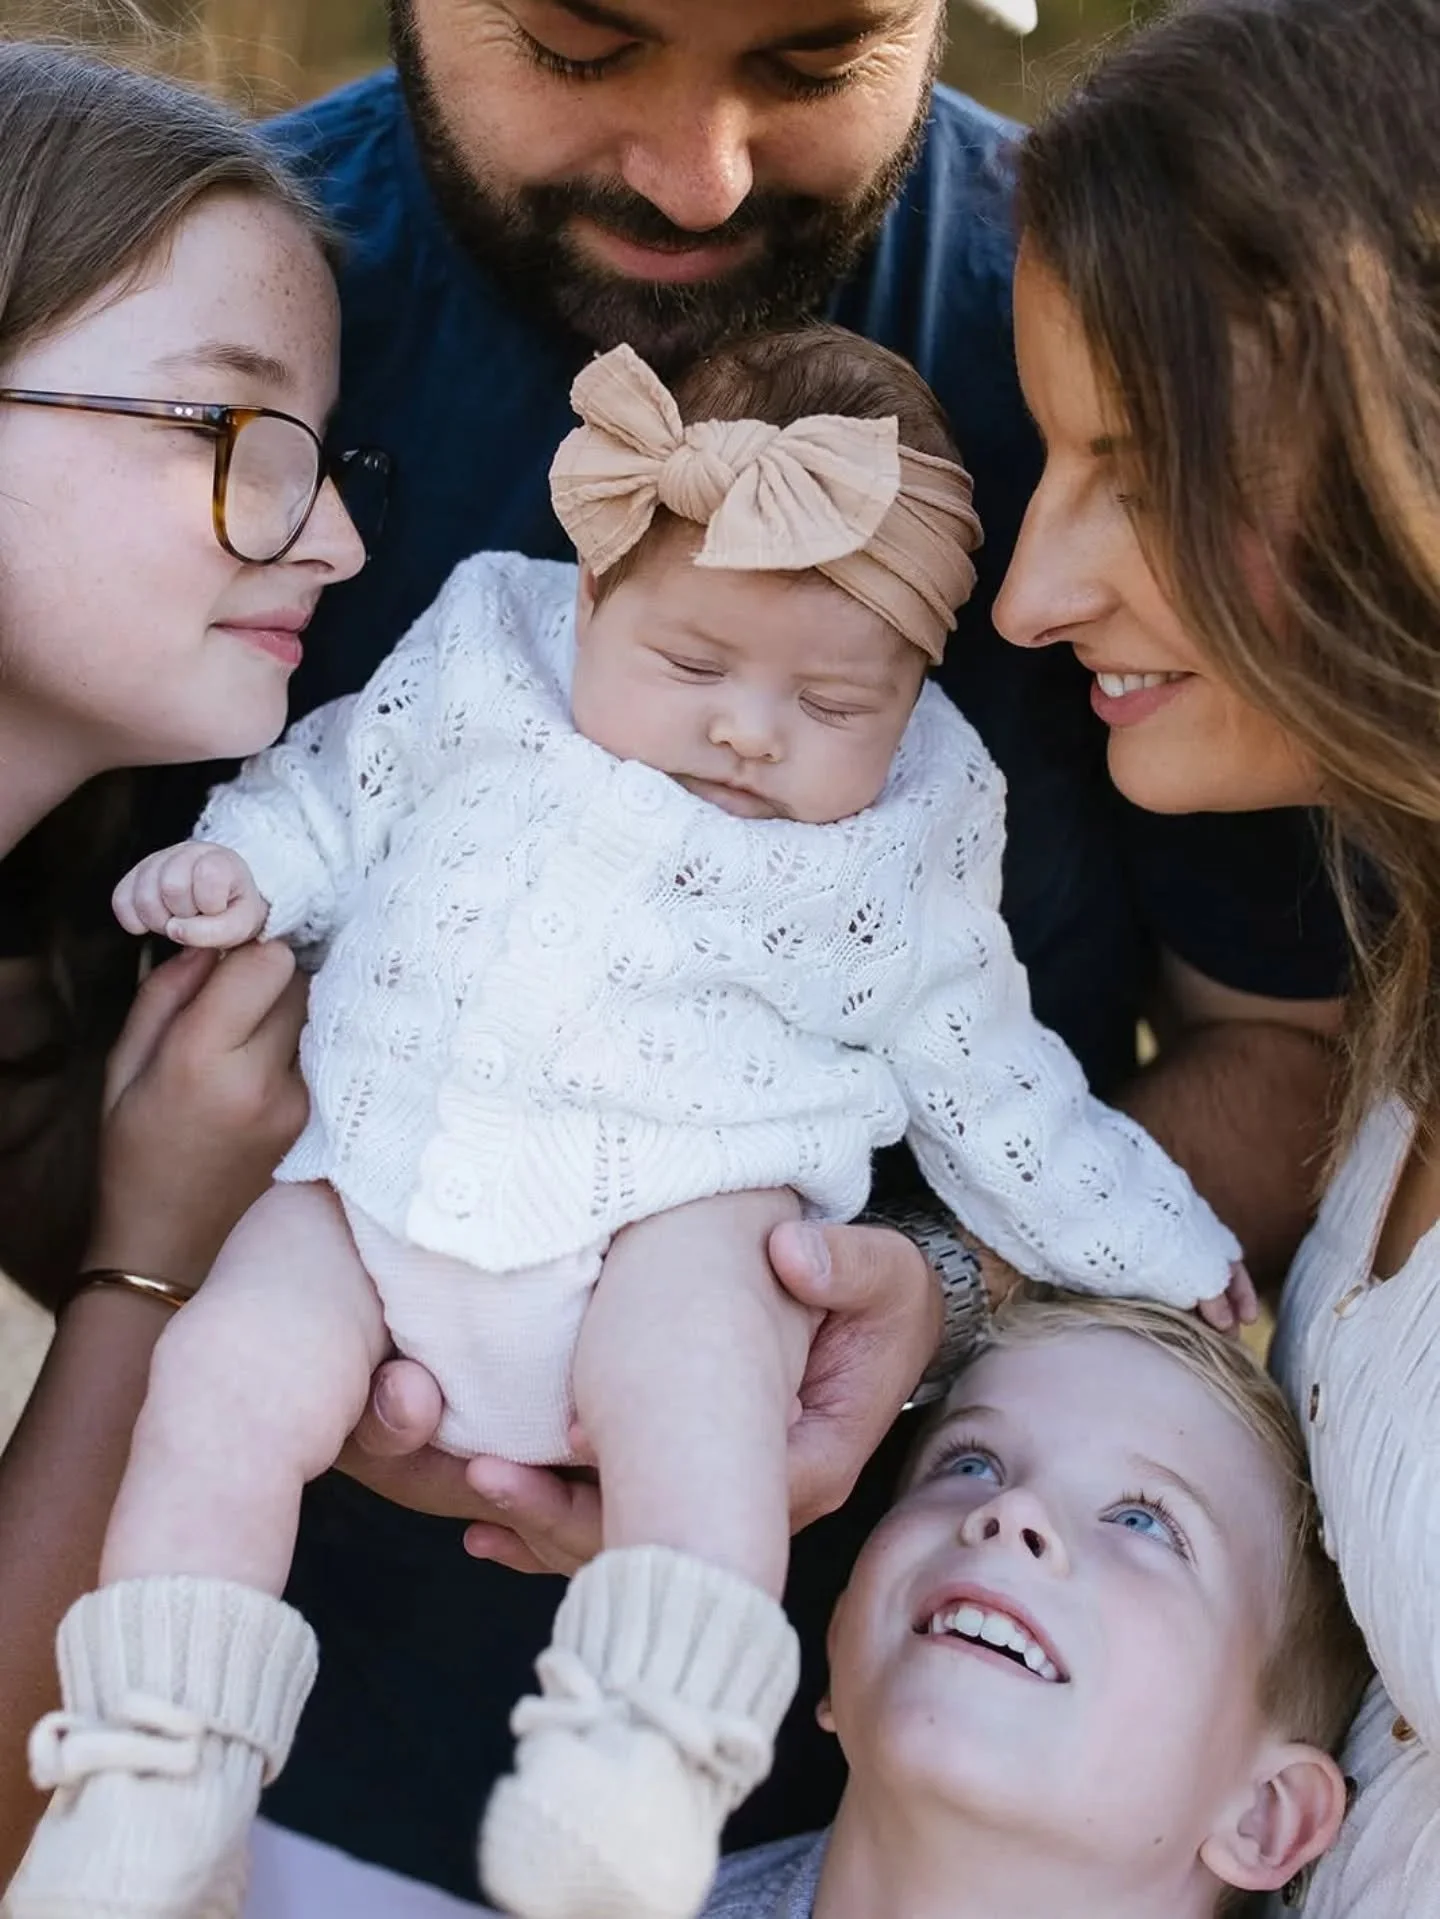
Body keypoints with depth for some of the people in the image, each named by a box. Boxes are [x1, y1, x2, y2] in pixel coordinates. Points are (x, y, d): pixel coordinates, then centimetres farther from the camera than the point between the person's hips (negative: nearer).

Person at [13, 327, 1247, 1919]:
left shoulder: (903, 861, 7)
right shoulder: (482, 663, 9)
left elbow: (991, 1090, 15)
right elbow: (338, 789, 20)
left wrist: (1165, 1255, 15)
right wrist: (238, 862, 0)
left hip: (683, 1210, -2)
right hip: (376, 1184, 2)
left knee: (692, 1370, -33)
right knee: (227, 1378, -17)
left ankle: (652, 1758, -35)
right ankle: (153, 1782, -9)